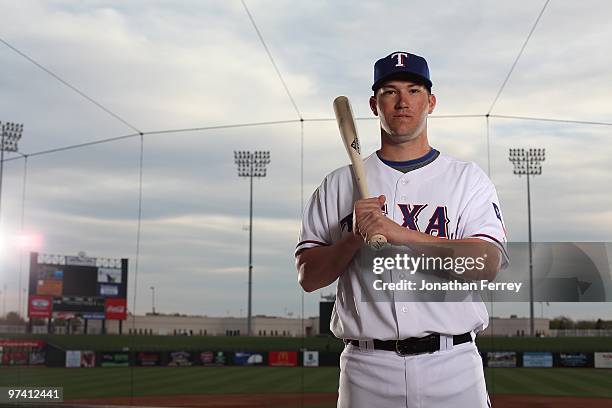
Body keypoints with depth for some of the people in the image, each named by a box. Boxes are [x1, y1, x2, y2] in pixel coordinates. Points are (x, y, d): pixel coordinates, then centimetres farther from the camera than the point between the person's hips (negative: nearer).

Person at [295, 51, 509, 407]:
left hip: (452, 367, 0)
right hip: (368, 371, 1)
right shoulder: (339, 185, 9)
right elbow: (308, 277, 4)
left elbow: (487, 264, -10)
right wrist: (355, 237, -13)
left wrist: (401, 234, -18)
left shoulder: (468, 178, 6)